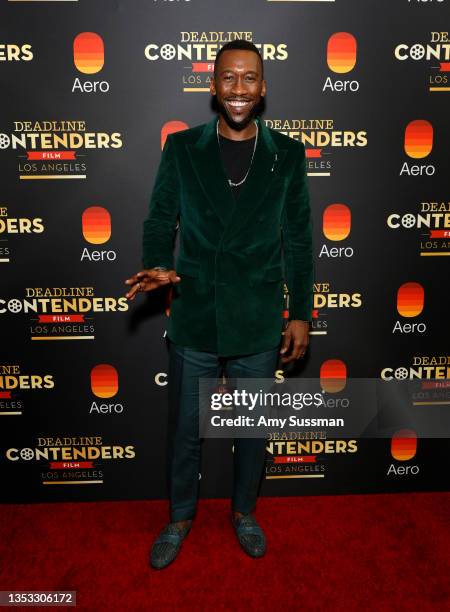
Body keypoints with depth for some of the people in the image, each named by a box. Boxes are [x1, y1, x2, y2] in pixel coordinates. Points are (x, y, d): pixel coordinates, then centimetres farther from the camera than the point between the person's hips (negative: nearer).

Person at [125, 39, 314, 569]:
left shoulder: (288, 154, -1)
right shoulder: (181, 148, -2)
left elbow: (298, 241, 2)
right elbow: (159, 220, 2)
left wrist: (301, 313, 1)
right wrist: (157, 266, -19)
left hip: (259, 327, 1)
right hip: (193, 322, 0)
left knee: (252, 429, 18)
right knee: (184, 431, 15)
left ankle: (244, 512, 44)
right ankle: (180, 518, 41)